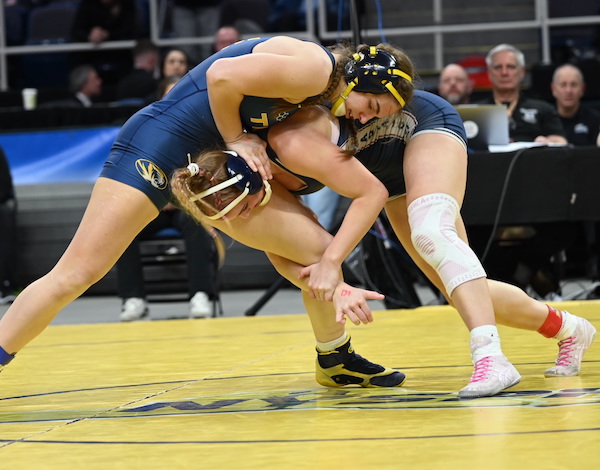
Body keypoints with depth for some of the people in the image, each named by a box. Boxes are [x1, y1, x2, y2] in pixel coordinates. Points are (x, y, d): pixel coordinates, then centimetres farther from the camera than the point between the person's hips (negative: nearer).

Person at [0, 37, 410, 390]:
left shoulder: (319, 97, 10)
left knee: (319, 247, 5)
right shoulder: (315, 68, -19)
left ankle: (337, 361, 24)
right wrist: (237, 141, -13)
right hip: (157, 143, -9)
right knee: (75, 275, -14)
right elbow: (222, 76, -27)